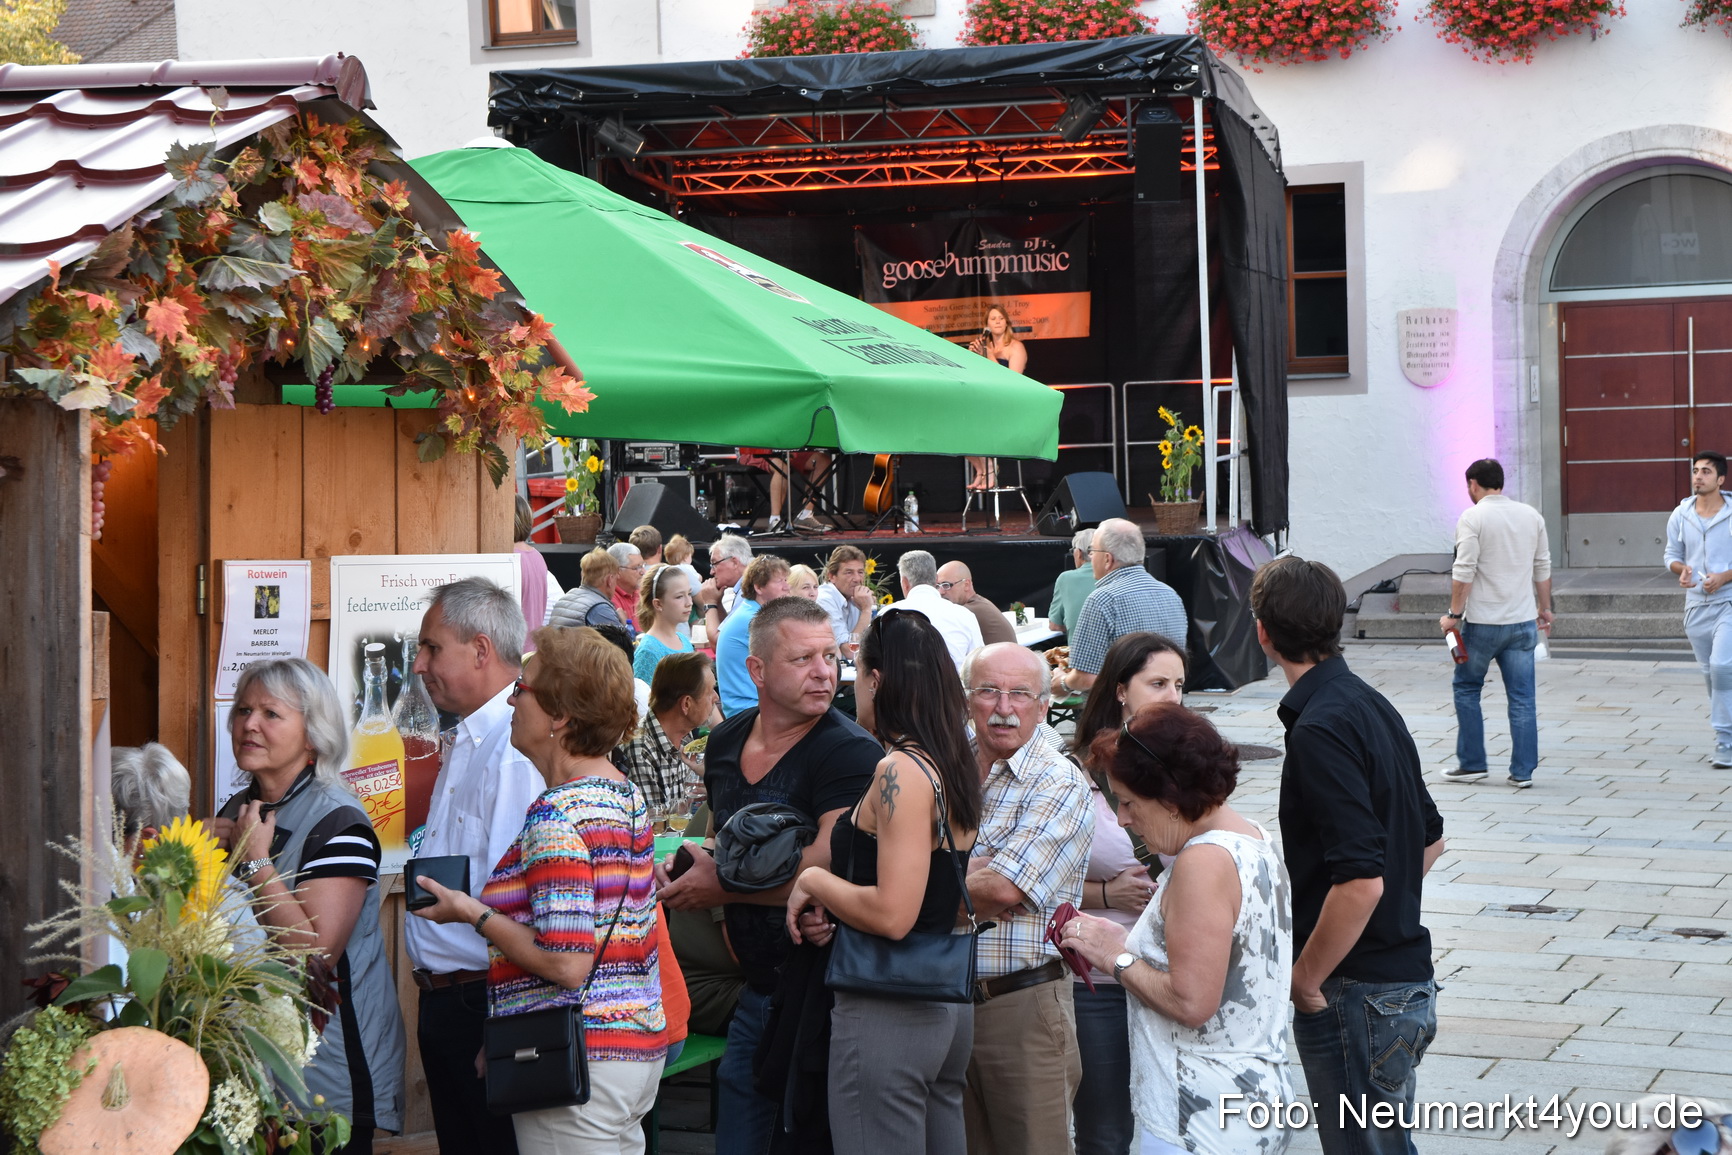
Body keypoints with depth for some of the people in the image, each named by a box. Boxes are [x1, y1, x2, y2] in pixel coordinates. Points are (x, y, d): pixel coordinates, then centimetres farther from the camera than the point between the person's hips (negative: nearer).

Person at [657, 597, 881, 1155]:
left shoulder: (851, 752, -16)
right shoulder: (725, 742, 8)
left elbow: (830, 866, -26)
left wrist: (721, 887, -14)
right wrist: (688, 870, 5)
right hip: (756, 988, 7)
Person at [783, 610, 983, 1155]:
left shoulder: (901, 771, -18)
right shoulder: (951, 765, 9)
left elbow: (892, 914, -24)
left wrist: (813, 881, -10)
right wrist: (829, 905, 11)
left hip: (887, 1012, -9)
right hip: (949, 1006, 9)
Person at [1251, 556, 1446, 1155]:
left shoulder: (1319, 729, -21)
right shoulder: (1372, 705, 9)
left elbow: (1361, 881, -28)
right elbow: (1430, 841, 20)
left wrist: (1306, 979, -17)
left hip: (1356, 993, -9)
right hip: (1405, 976, 9)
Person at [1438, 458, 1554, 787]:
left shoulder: (1472, 518, -9)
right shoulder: (1531, 516, 8)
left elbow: (1463, 572, -14)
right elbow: (1543, 568, 13)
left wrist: (1454, 613, -8)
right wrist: (1545, 607, 24)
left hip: (1483, 622, -4)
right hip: (1524, 622, 4)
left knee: (1466, 689, 11)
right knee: (1522, 698, 5)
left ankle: (1472, 764, 13)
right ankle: (1523, 771, 6)